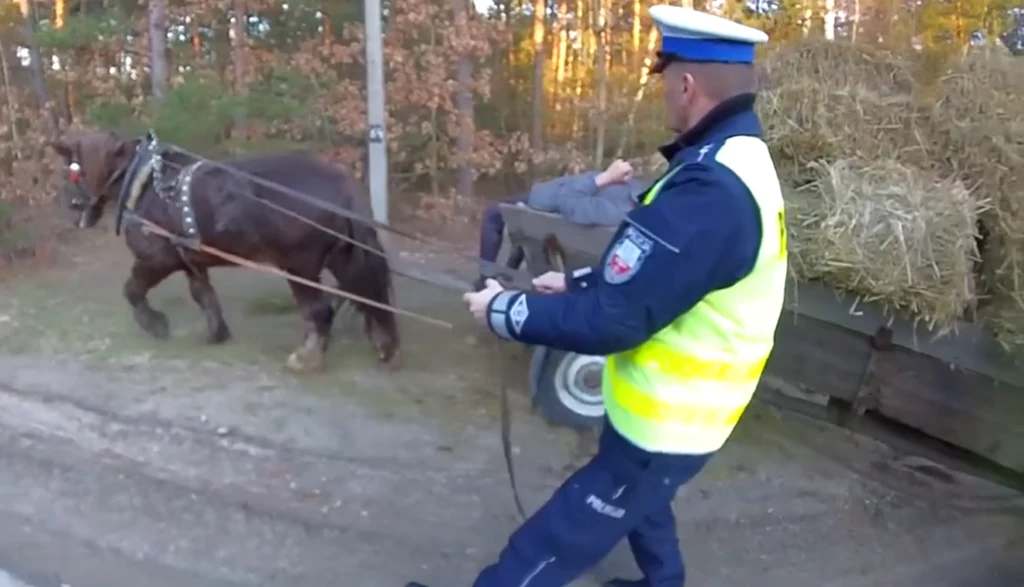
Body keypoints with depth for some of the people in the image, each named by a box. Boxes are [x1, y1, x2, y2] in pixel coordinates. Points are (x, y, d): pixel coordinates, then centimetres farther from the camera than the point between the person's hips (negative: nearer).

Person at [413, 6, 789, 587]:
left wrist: (504, 310, -15)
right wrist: (577, 282, 8)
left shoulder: (711, 189, -32)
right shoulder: (743, 162, 3)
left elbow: (611, 321, -29)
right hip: (679, 413, 10)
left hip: (662, 424, -10)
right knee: (637, 505, 33)